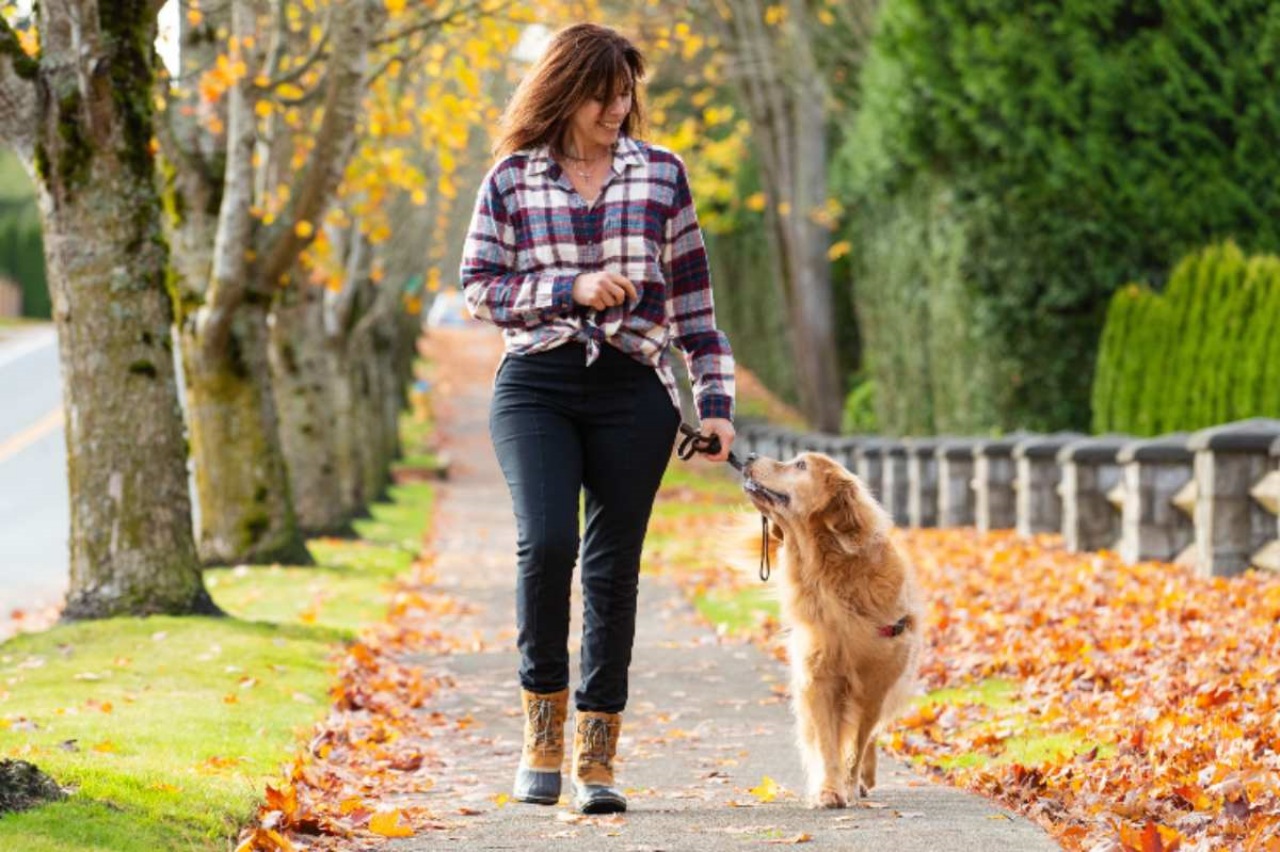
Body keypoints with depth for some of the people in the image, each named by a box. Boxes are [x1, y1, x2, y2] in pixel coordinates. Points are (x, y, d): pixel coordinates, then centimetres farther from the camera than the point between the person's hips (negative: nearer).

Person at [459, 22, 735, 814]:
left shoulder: (662, 174, 8)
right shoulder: (512, 179, 6)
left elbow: (693, 300, 9)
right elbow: (479, 288, 4)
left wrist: (717, 405, 4)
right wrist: (570, 289, -10)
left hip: (633, 392, 1)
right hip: (536, 386, -1)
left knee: (613, 567, 0)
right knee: (546, 541, -20)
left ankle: (597, 759, 8)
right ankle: (543, 731, -1)